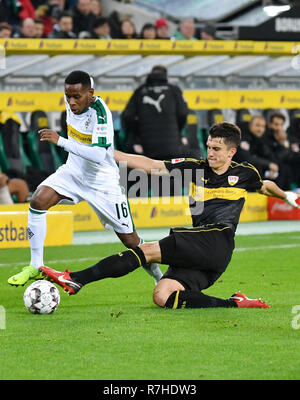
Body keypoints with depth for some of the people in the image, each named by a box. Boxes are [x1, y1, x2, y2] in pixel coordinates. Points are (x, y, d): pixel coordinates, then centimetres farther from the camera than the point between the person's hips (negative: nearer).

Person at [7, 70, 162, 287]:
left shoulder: (100, 111, -28)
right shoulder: (72, 103, -6)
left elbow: (98, 155, -38)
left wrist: (61, 141, -40)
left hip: (102, 180, -6)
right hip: (73, 171, 6)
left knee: (130, 240, 1)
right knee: (38, 201, -20)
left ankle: (159, 276, 27)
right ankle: (36, 266, -10)